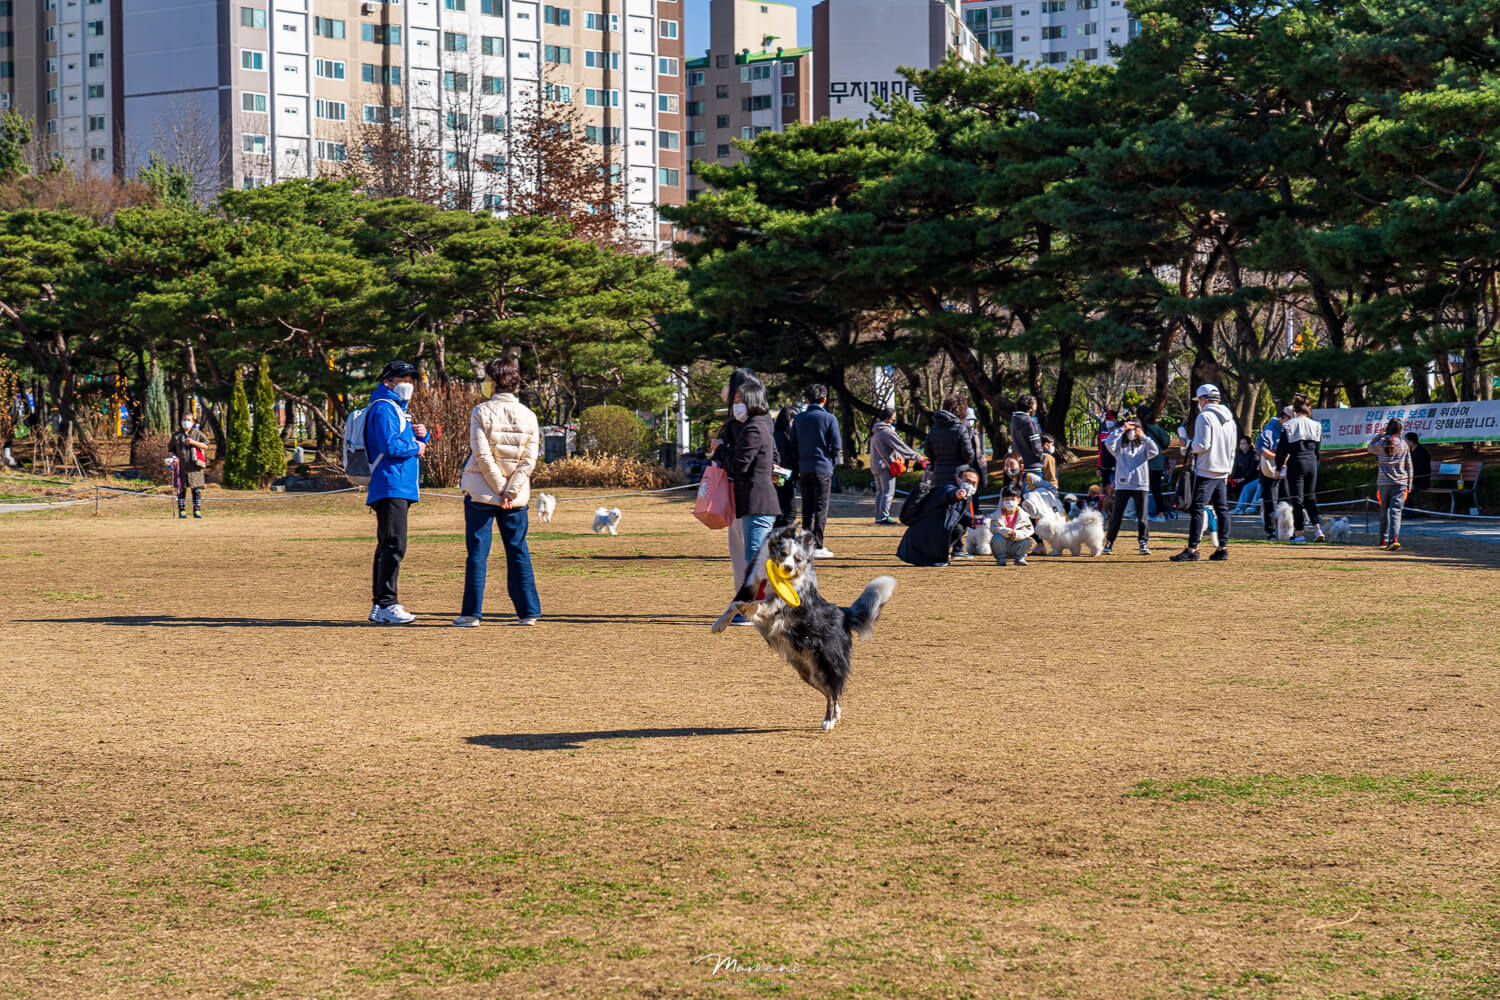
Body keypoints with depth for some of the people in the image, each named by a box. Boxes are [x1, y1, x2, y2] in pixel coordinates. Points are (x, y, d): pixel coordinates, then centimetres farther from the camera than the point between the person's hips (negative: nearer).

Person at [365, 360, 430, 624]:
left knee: (388, 546, 11)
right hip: (391, 486, -11)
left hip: (400, 488, 11)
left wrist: (421, 434, 5)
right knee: (394, 545, -16)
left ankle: (380, 606, 15)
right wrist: (416, 448, -7)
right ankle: (386, 605, -19)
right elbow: (390, 445, -22)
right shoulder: (384, 408, -9)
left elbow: (414, 442, 27)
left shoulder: (397, 409, 24)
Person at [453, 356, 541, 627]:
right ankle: (528, 611, 9)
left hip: (481, 492, -3)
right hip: (518, 496, 3)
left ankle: (472, 612, 1)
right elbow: (529, 461, -4)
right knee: (518, 552, 9)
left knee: (477, 553, 2)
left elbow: (483, 456, -13)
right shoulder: (528, 415, 2)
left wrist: (500, 491, -8)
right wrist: (510, 492, -7)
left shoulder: (481, 412, -7)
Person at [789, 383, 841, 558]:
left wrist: (797, 469, 14)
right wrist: (833, 463, 7)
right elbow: (836, 445, -8)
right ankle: (818, 546, -4)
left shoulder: (798, 419, 7)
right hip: (822, 468, -4)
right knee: (821, 508, -1)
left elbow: (793, 445, 9)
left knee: (807, 508, 11)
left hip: (804, 469, 4)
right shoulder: (829, 418, -6)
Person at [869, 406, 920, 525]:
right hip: (885, 465, -10)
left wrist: (899, 457, 12)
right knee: (888, 492, -7)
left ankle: (879, 516, 19)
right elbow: (900, 445, -16)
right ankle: (883, 517, -11)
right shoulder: (886, 431, -16)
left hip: (875, 465, 10)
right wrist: (917, 457, -12)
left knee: (880, 492, 16)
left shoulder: (875, 431, 13)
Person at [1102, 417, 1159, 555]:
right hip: (1122, 485, 0)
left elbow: (1154, 451, -9)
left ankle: (1143, 543, 6)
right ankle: (1108, 543, 7)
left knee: (1142, 516, -2)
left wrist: (1143, 437, -14)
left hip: (1141, 485, 0)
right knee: (1116, 516, 1)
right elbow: (1108, 443, -10)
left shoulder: (1143, 446, 10)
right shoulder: (1120, 445, 8)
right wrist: (1122, 429, -13)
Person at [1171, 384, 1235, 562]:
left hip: (1206, 471, -8)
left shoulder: (1205, 417, -11)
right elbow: (1232, 450, 17)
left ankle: (1192, 550, -11)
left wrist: (1188, 443, 1)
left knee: (1197, 509, -8)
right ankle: (1223, 548, 10)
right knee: (1222, 509, 10)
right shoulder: (1229, 419, 14)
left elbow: (1202, 445, -19)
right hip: (1222, 472, 8)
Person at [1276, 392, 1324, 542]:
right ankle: (1318, 529, 1)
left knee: (1297, 499, 2)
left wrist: (1279, 467, 6)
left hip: (1296, 463, -4)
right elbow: (1318, 447, 10)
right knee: (1310, 497, 15)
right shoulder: (1316, 425, 5)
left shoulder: (1289, 425, -6)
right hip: (1312, 463, 4)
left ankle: (1299, 533, 3)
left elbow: (1282, 448, -4)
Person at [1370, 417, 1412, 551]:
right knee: (1395, 511, -6)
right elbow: (1409, 466, 5)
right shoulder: (1403, 445, 0)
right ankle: (1394, 539, -24)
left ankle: (1383, 541, 18)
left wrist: (1380, 434, 15)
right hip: (1400, 483, -1)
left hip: (1384, 482, 1)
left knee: (1384, 512, 12)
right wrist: (1409, 485, 13)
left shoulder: (1381, 443, -2)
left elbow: (1370, 447, 22)